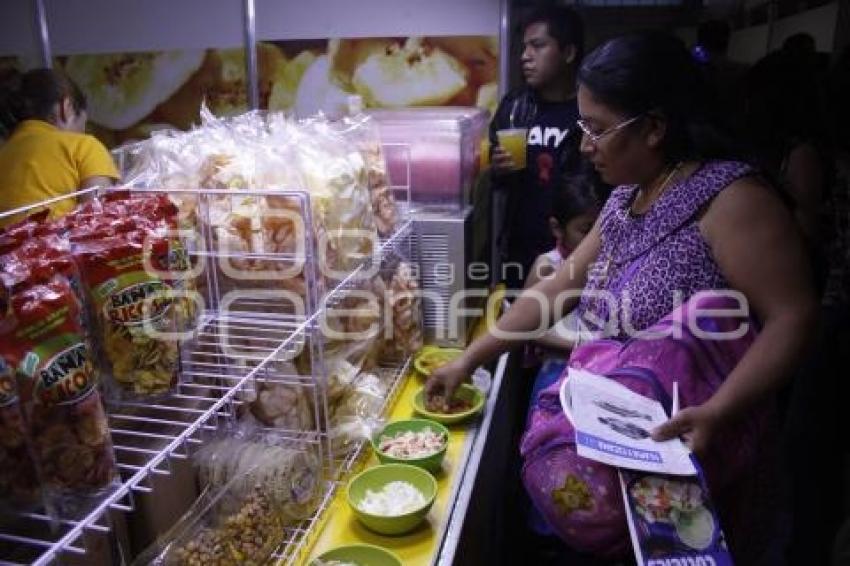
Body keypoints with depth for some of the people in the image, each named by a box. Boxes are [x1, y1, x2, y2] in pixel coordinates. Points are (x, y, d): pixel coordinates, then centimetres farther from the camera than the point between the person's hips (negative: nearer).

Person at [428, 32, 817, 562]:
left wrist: (717, 414, -30)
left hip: (686, 437, -6)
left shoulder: (731, 198, -16)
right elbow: (558, 286, 6)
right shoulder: (625, 199, 7)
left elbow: (793, 316, -18)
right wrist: (468, 360, 4)